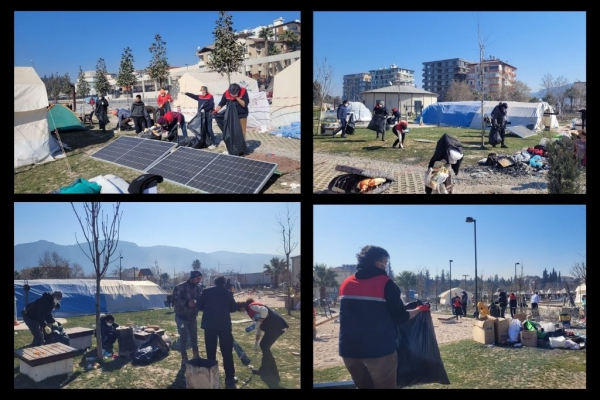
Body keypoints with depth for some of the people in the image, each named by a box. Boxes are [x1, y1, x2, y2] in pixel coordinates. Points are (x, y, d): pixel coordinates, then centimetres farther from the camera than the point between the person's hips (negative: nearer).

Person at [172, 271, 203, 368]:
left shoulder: (197, 288, 4)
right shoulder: (181, 287, -16)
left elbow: (199, 300, 15)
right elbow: (174, 300, -20)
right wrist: (187, 303, -30)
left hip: (192, 317, 6)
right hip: (182, 316, -6)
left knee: (194, 337, 13)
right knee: (184, 337, -1)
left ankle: (196, 357, 27)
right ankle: (184, 359, 10)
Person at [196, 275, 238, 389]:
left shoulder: (206, 291, 2)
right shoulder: (228, 293, 1)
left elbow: (199, 306, 5)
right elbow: (234, 308, 7)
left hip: (209, 324, 2)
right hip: (224, 324, -1)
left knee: (210, 352, 10)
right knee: (227, 352, 3)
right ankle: (229, 377, 3)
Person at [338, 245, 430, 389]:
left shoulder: (346, 284, 7)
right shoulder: (385, 283, -10)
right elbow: (401, 317, -7)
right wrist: (419, 309, 12)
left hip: (349, 350, 5)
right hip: (379, 350, -5)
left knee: (364, 386, 20)